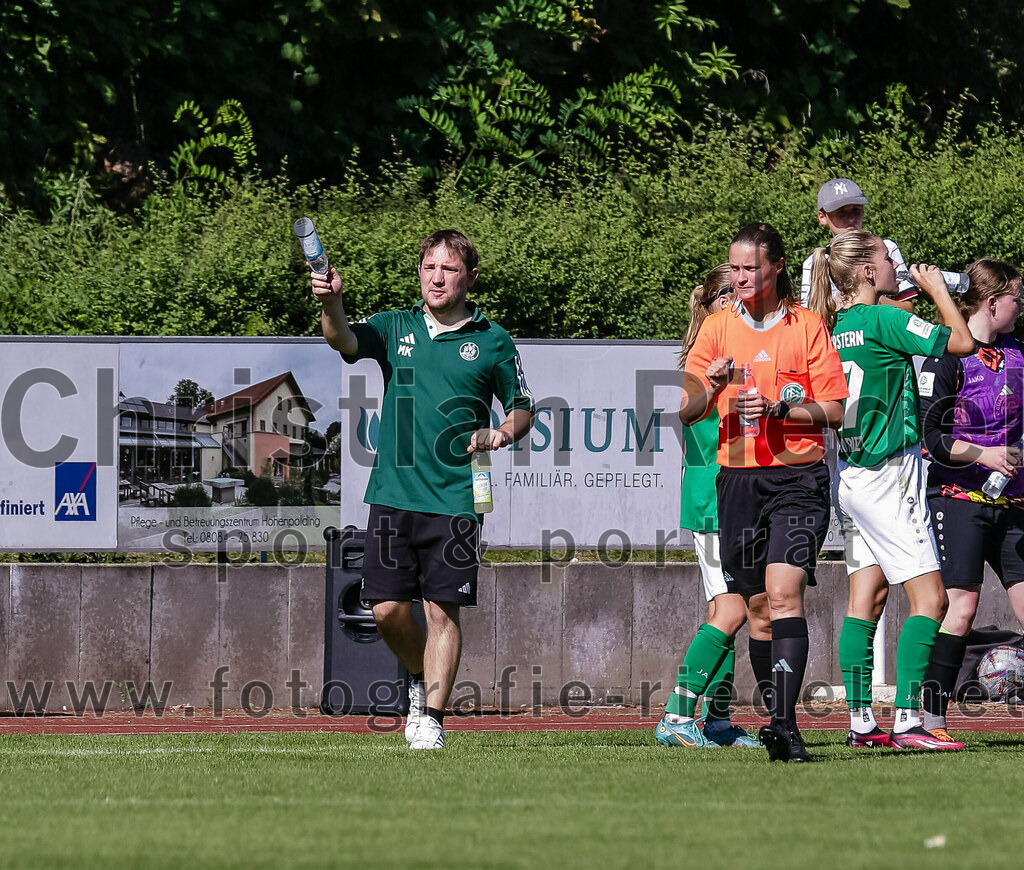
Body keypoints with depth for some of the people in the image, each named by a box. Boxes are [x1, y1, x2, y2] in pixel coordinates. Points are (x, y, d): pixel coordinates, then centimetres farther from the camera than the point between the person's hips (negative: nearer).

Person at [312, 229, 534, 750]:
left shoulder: (492, 341, 6)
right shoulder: (395, 328, 8)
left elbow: (522, 409, 15)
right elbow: (344, 340, -12)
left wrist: (499, 435, -8)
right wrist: (331, 305, -34)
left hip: (455, 501, -2)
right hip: (392, 494, 2)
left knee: (442, 609, -7)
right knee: (387, 609, -1)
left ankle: (432, 716, -1)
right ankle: (421, 678, 26)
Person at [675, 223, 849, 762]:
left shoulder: (807, 326, 2)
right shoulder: (718, 328, 9)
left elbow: (834, 411, 0)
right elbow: (686, 411, 5)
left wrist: (778, 409, -13)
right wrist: (711, 388, -16)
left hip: (798, 478, -3)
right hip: (738, 477, 3)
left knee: (783, 594, -18)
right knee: (748, 599, 9)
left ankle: (784, 725, -25)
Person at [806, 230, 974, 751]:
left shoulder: (836, 327, 8)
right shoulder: (883, 320, -14)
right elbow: (960, 341, -8)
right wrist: (936, 288, 4)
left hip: (848, 471, 9)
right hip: (888, 473, -9)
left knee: (866, 596, 10)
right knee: (929, 596, -8)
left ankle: (861, 722, 8)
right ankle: (907, 722, -15)